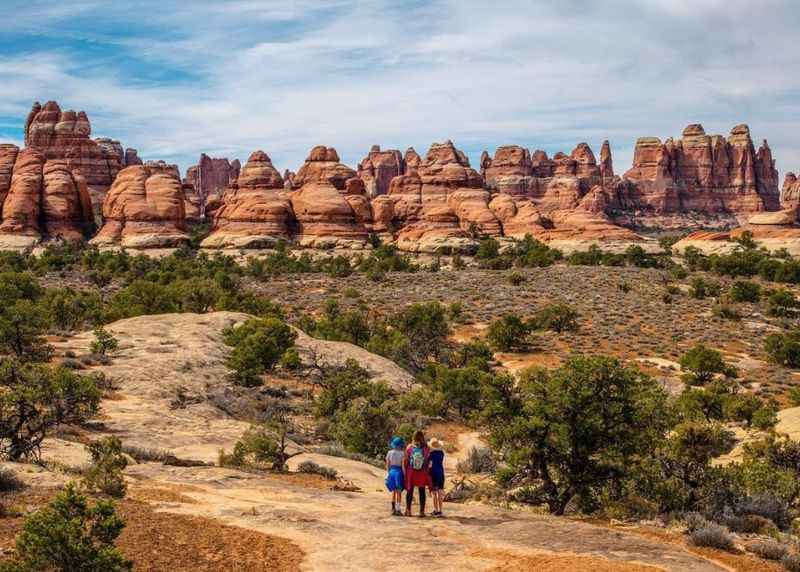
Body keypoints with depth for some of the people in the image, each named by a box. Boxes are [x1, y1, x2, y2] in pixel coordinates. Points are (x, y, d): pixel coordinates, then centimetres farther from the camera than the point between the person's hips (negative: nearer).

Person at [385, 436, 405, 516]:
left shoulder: (389, 453, 1)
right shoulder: (402, 453, -10)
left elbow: (387, 465, 5)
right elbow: (403, 465, -11)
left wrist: (388, 473, 15)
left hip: (391, 471, 4)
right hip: (399, 471, -4)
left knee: (393, 491, 15)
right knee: (399, 492, 5)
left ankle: (393, 509, 14)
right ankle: (398, 509, 1)